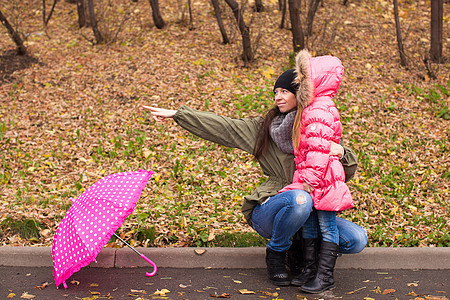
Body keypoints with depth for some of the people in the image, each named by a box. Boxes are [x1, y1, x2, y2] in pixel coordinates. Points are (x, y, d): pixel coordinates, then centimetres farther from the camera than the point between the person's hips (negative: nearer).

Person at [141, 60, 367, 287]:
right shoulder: (264, 128, 4)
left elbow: (347, 174, 3)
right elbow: (223, 128, 1)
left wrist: (341, 153, -20)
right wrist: (176, 114, -3)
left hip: (310, 215, 3)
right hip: (268, 211, -2)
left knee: (357, 240, -19)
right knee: (300, 198, -37)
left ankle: (300, 243, 9)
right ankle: (276, 253, -8)